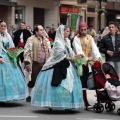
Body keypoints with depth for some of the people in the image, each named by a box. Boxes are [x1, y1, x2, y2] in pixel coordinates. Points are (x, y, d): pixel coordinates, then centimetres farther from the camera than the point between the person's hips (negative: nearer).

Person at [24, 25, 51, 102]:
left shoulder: (46, 40, 14)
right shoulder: (31, 40, -6)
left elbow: (49, 52, 19)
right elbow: (27, 52, -9)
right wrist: (28, 62, -15)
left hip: (44, 63, 5)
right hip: (35, 63, -5)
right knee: (33, 80, 2)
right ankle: (29, 95, 17)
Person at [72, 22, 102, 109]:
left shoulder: (90, 38, 10)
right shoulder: (77, 39, -4)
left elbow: (95, 48, -2)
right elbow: (79, 50, -17)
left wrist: (98, 57, -20)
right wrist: (86, 58, -32)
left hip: (88, 63, 5)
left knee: (85, 82, 5)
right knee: (83, 82, -8)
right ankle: (86, 102, -9)